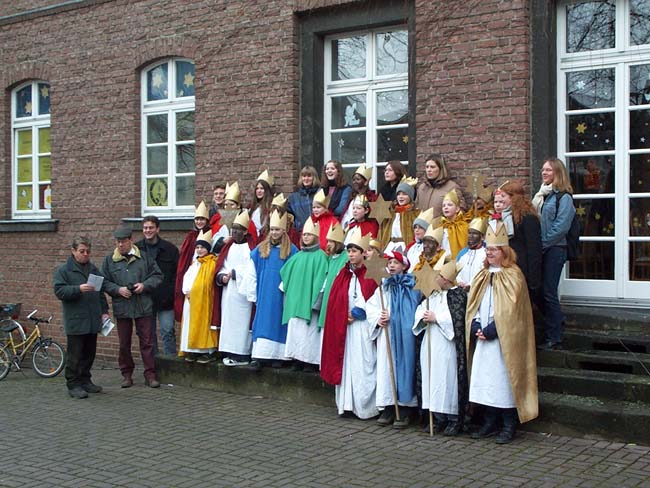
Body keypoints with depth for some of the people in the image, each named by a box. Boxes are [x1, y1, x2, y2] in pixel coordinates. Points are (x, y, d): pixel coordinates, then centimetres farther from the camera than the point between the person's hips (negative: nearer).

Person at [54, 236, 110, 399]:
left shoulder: (93, 269, 14)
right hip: (75, 321, -6)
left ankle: (85, 380, 24)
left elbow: (102, 291, 20)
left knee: (89, 353, 12)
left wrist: (104, 311, 14)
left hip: (93, 320, 6)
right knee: (75, 355, -3)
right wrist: (78, 289, -24)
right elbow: (59, 291, -13)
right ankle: (73, 384, 4)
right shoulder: (63, 270, -3)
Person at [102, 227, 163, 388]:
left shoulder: (144, 258, 3)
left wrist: (145, 285, -10)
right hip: (121, 307, 1)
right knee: (124, 343, 9)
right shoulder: (109, 260, 5)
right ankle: (127, 374, 20)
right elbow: (104, 282, 4)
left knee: (147, 341, 2)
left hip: (143, 307, -1)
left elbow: (157, 276, 6)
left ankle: (150, 374, 8)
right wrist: (118, 289, -12)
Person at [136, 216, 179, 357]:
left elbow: (177, 273, 1)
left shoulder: (170, 249, 1)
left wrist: (172, 293, -7)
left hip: (165, 299, -2)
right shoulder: (136, 249, 4)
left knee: (168, 331, -3)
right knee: (149, 334, 9)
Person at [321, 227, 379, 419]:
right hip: (344, 326, 5)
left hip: (363, 327, -5)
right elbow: (335, 302, 10)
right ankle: (347, 404, 11)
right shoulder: (344, 275, 11)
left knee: (363, 366, -4)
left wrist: (356, 313, -7)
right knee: (346, 365, 5)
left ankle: (365, 407, 2)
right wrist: (345, 316, -4)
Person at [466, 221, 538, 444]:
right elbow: (472, 305, 13)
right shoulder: (483, 276, 15)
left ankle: (509, 427, 5)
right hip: (482, 337, 6)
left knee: (504, 380, -4)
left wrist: (490, 330, -17)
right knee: (484, 379, 7)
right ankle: (489, 423, 17)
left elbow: (510, 310, -14)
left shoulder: (513, 275, -6)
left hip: (503, 339, -6)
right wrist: (476, 327, -3)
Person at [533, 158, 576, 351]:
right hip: (540, 250, 8)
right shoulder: (541, 195, 17)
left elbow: (561, 226, -16)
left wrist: (543, 243, -15)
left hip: (554, 249, -8)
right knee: (540, 291, 8)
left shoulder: (563, 197, -8)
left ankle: (553, 338, 3)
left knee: (548, 292, -5)